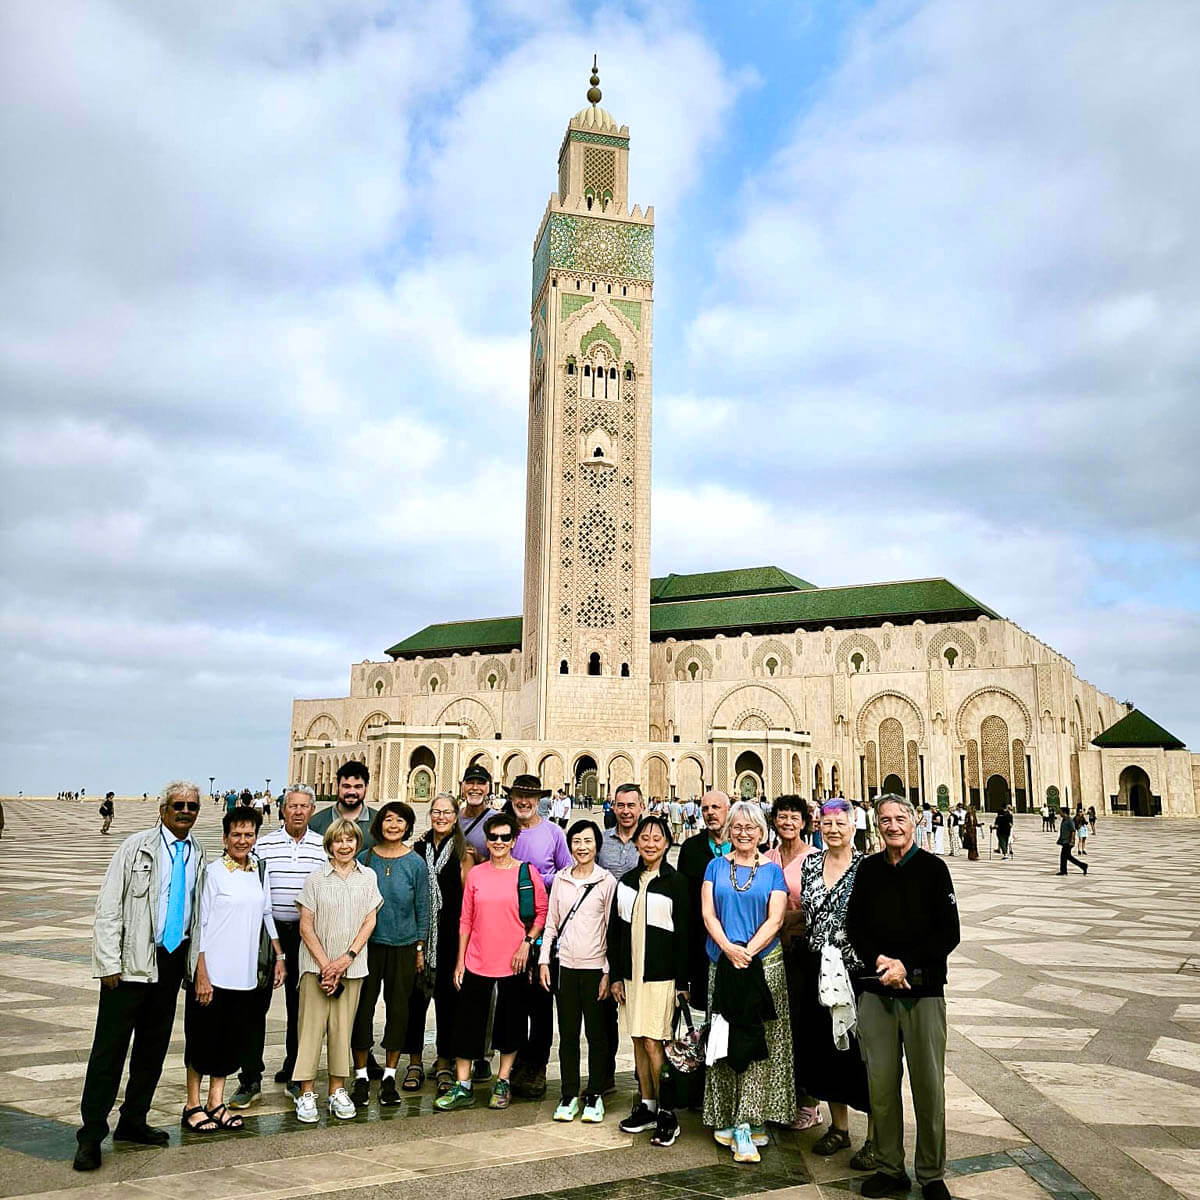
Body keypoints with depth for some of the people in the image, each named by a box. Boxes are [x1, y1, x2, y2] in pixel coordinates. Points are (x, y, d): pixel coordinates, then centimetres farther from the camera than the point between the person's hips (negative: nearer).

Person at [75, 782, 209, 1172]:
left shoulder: (198, 855, 7)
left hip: (172, 961, 5)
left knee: (154, 1047, 13)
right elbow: (108, 907, -8)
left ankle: (132, 1122, 26)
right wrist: (110, 963, -13)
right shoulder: (137, 847, -6)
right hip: (132, 962, -5)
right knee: (110, 1047, -2)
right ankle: (91, 1134, 7)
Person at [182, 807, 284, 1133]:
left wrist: (279, 956, 13)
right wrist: (201, 974, -12)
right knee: (204, 1037, 4)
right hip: (213, 971, -5)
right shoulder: (214, 872, -9)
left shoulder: (261, 871, 8)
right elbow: (202, 924, -9)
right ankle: (193, 1105, 17)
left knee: (234, 1038, 11)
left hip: (245, 972, 5)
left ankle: (216, 1102, 22)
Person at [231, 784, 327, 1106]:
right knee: (255, 1005, -1)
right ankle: (250, 1079, 8)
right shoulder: (263, 844, 1)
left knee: (300, 1006, 10)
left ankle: (293, 1075, 24)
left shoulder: (324, 847, 3)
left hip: (306, 933, 1)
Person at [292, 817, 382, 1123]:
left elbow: (370, 921, 3)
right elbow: (306, 926, -3)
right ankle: (306, 1093, 7)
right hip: (316, 963, -2)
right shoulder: (316, 879, -2)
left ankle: (337, 1090, 18)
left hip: (351, 964, 2)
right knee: (311, 1026, -2)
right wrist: (325, 964, -9)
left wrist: (347, 957, -8)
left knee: (343, 1027, 6)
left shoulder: (368, 877, 5)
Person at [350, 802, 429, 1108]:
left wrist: (420, 948, 3)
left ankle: (389, 1076, 19)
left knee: (398, 1007, 6)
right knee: (363, 1005, 1)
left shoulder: (416, 862, -2)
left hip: (403, 945, 0)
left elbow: (422, 908, 4)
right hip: (367, 943, 0)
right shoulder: (364, 858, 0)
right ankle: (361, 1077, 16)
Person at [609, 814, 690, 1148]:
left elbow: (684, 935, -7)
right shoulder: (627, 881, 9)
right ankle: (646, 1106, 23)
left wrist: (682, 982, -9)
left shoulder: (676, 882, -6)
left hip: (663, 975, -5)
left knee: (653, 1043, -7)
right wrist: (616, 975, 8)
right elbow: (615, 930, 12)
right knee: (638, 1041, 10)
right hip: (632, 974, 5)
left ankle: (667, 1115, 5)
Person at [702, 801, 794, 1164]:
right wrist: (729, 948, -13)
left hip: (764, 964, -1)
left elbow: (775, 919, -3)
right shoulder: (716, 867, 8)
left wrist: (748, 951, -15)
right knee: (726, 1041, 4)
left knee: (758, 1043, -3)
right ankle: (726, 1118, 11)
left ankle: (746, 1123, 1)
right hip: (722, 964, 1)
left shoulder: (772, 871, 5)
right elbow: (708, 914, 1)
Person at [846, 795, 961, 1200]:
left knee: (928, 1085, 2)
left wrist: (906, 965, -13)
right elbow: (853, 925, 11)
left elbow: (948, 934, -4)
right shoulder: (868, 869, 8)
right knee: (881, 1083, 7)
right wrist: (879, 960, -6)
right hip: (876, 989, 3)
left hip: (924, 988, -3)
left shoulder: (933, 868, -2)